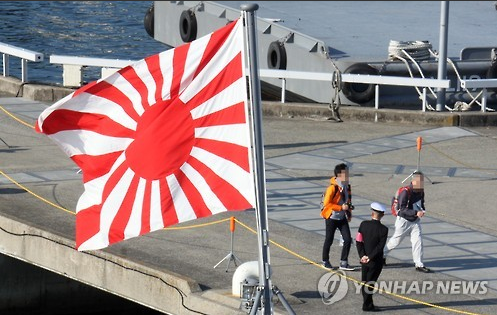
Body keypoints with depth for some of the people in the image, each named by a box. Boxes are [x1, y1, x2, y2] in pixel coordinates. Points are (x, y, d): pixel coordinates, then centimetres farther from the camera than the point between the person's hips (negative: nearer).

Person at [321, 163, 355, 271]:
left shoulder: (347, 186, 3)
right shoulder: (332, 188, -20)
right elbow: (326, 203, -21)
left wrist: (349, 213, 12)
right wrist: (341, 207, -23)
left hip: (342, 218, 6)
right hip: (332, 217, -6)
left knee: (348, 239, -3)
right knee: (329, 240, 7)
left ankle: (343, 263, 4)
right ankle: (325, 261, 25)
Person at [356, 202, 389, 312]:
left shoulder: (363, 224, -5)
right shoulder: (383, 229, -15)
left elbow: (358, 241, -7)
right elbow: (380, 247, -18)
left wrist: (363, 255, -8)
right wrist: (369, 257, -13)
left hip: (364, 260, 4)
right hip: (375, 261, -4)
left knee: (364, 282, 14)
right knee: (369, 283, 3)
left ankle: (368, 304, 23)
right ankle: (367, 305, 8)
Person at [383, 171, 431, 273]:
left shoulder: (420, 191, -1)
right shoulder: (406, 192, -25)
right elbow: (402, 209, -31)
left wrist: (422, 210, -3)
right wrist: (416, 213, -40)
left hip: (415, 221, 6)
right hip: (404, 221, -6)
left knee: (418, 241, -5)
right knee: (395, 241, 8)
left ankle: (419, 265, 0)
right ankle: (382, 254, 33)